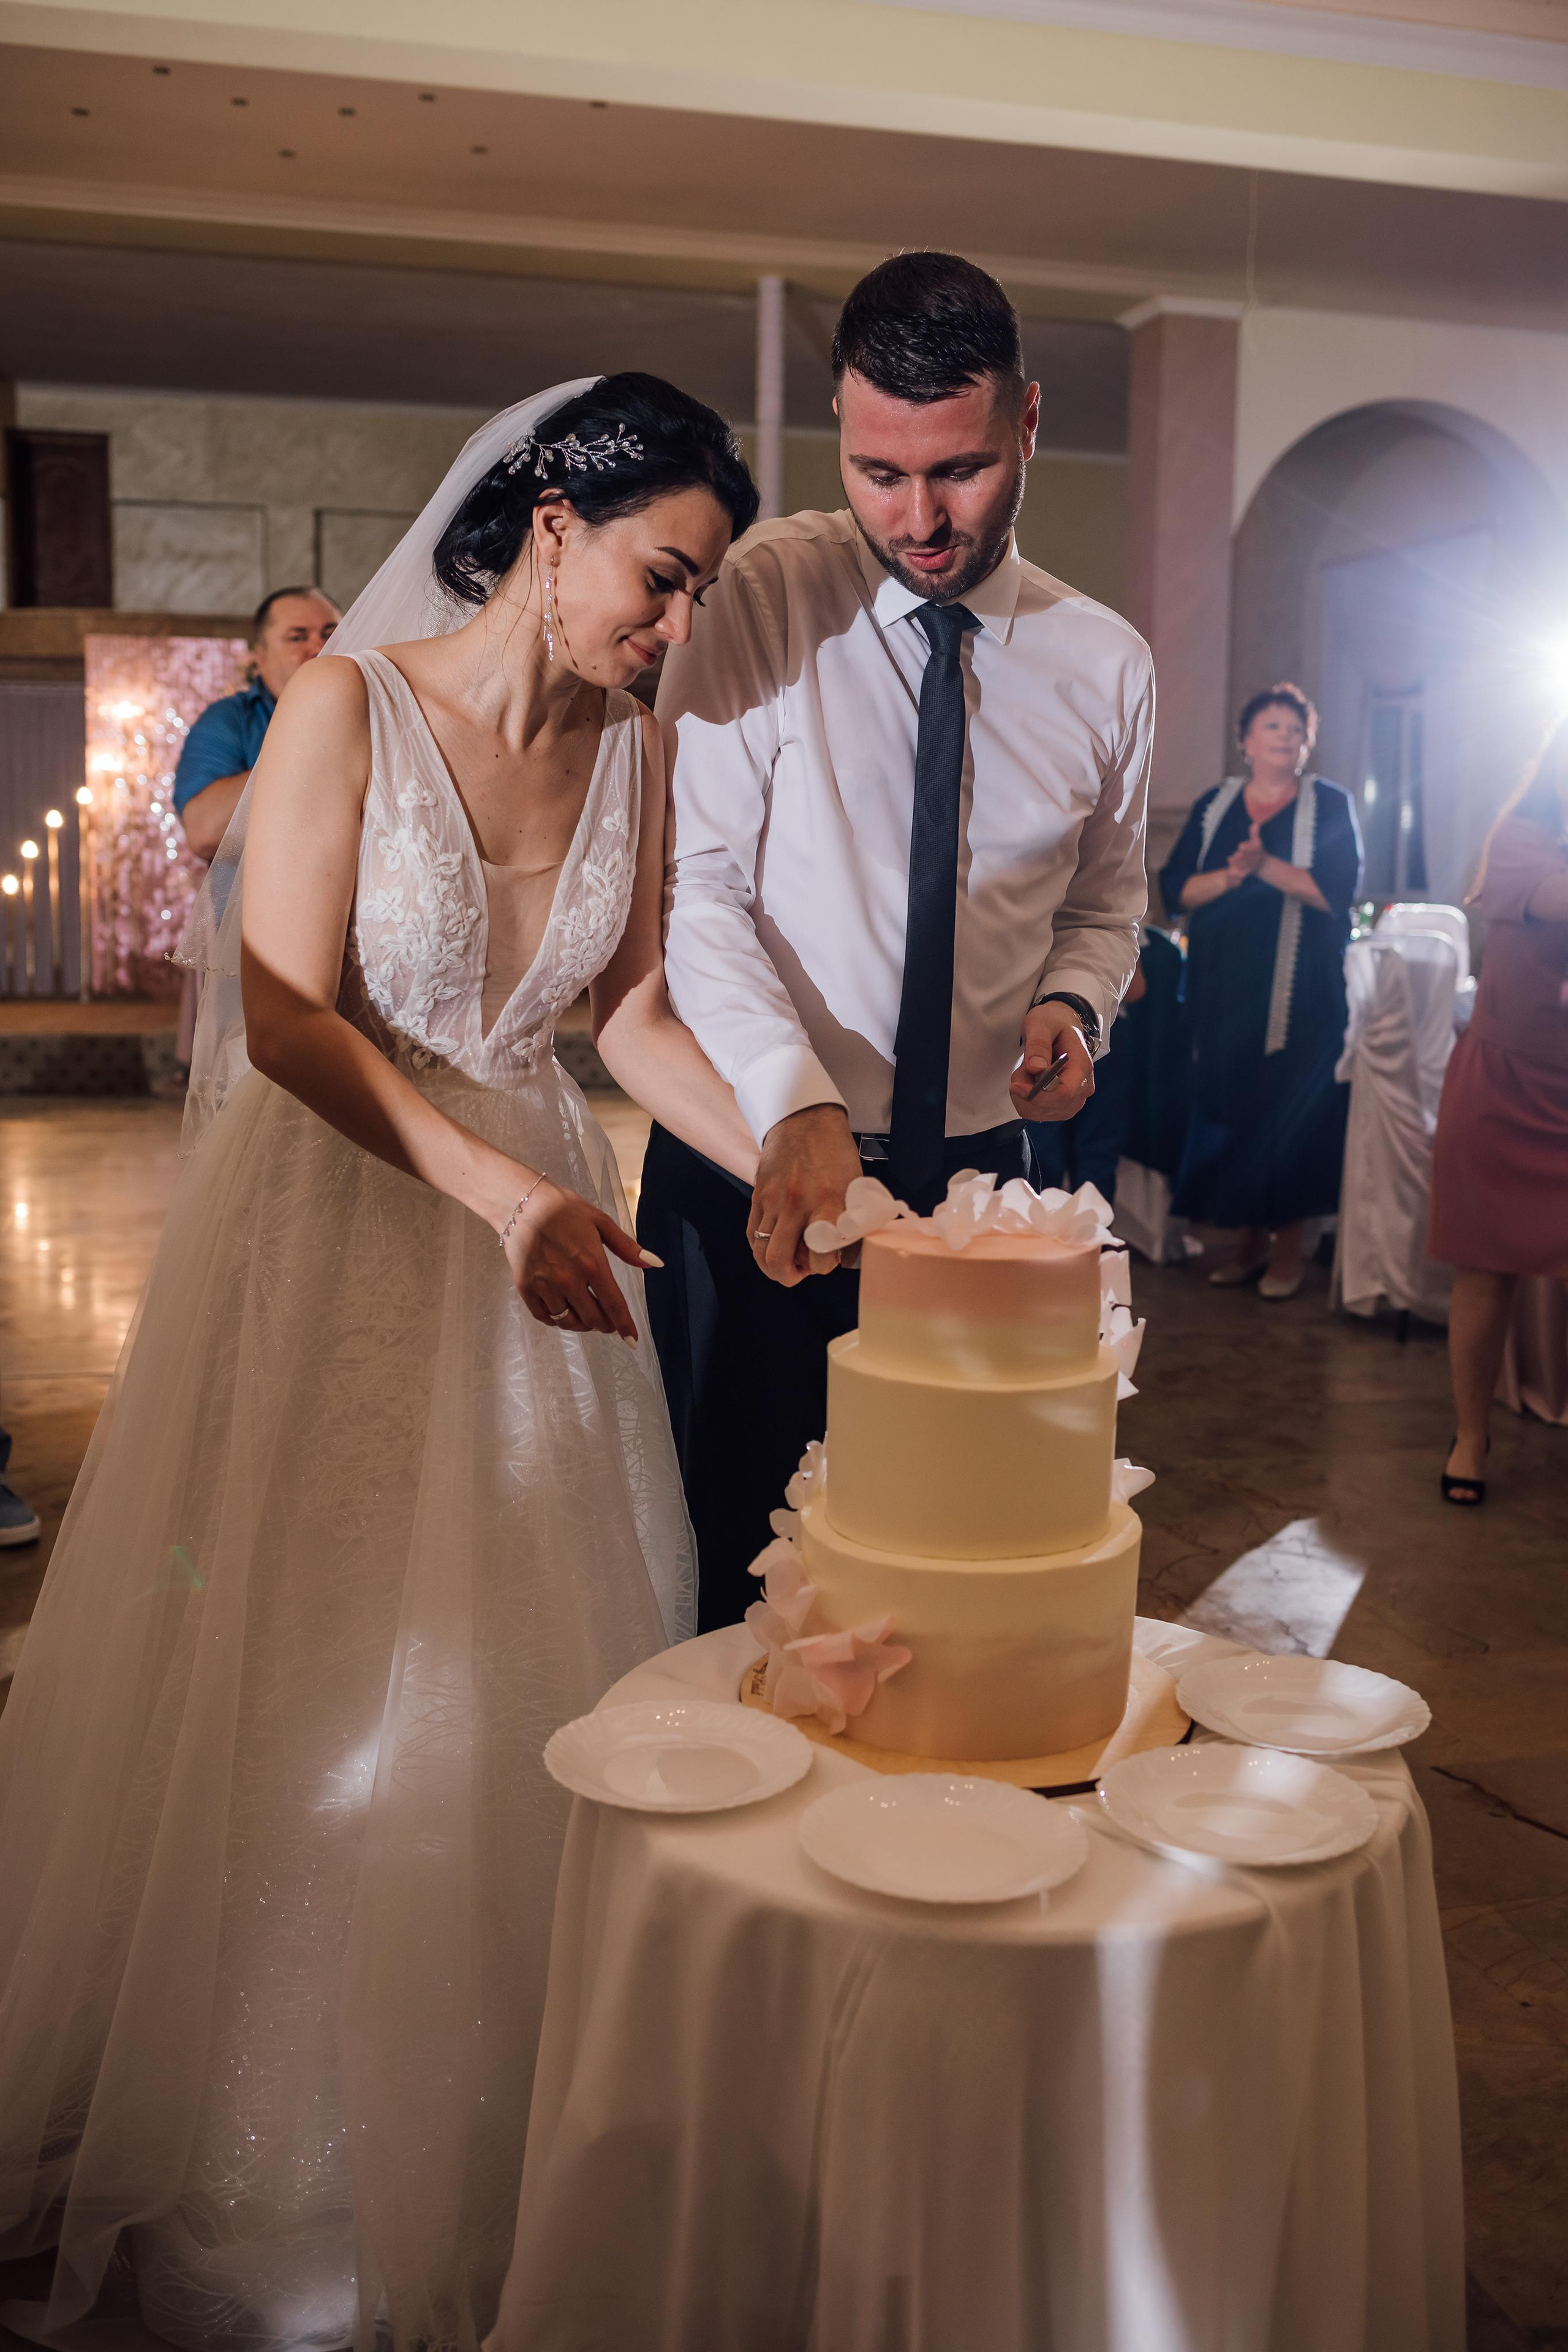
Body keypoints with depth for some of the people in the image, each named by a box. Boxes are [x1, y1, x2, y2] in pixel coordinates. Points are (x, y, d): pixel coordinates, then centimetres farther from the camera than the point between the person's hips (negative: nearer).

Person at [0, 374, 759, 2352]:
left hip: (535, 1212, 5)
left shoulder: (632, 756, 3)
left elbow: (634, 1010, 6)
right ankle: (273, 2144, 27)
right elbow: (292, 1016, -17)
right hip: (336, 1214, -4)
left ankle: (485, 2147, 29)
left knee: (519, 1672, 9)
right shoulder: (348, 706, -11)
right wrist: (500, 1190, -27)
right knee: (307, 1684, 6)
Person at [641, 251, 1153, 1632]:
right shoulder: (761, 598, -7)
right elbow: (697, 883, -12)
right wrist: (795, 1102, -26)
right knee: (740, 1552, 7)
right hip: (755, 1159, -2)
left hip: (978, 1174, 3)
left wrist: (1075, 1004, -6)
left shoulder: (1107, 665, 4)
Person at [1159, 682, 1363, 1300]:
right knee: (1226, 1104, 2)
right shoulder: (1213, 806, 12)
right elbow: (1175, 888, 3)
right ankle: (1249, 1240, 12)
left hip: (1299, 989, -3)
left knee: (1291, 1108, -5)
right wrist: (1231, 875, -14)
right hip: (1222, 985, 3)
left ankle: (1288, 1247, 4)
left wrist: (1267, 867, -18)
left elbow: (1339, 890, -9)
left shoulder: (1330, 804, 3)